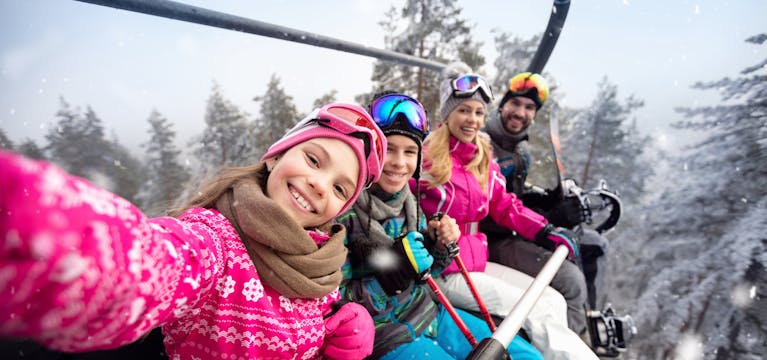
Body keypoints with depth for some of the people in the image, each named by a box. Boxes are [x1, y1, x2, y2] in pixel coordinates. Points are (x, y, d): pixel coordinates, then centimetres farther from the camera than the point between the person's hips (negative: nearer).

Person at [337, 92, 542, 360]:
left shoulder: (409, 201, -1)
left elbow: (422, 274, 9)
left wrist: (439, 246, -11)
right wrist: (390, 278, -30)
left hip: (429, 314, 7)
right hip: (381, 336, -6)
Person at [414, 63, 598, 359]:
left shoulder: (483, 158, 9)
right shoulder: (425, 158, -15)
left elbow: (504, 206, 12)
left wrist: (544, 231, 2)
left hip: (477, 261, 8)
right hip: (443, 271, -8)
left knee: (554, 301, 5)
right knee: (537, 312, -10)